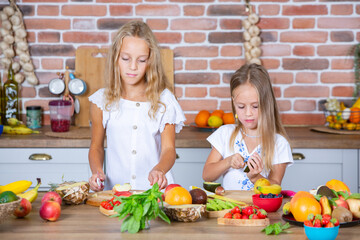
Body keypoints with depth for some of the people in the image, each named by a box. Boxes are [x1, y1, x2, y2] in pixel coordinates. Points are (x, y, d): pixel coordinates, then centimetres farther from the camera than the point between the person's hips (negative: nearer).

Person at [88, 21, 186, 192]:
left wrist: (158, 170, -22)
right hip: (115, 189, 1)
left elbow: (168, 149, -1)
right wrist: (97, 171, -5)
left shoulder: (164, 99, 4)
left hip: (154, 189, -1)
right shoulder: (102, 100, 7)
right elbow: (96, 146, 15)